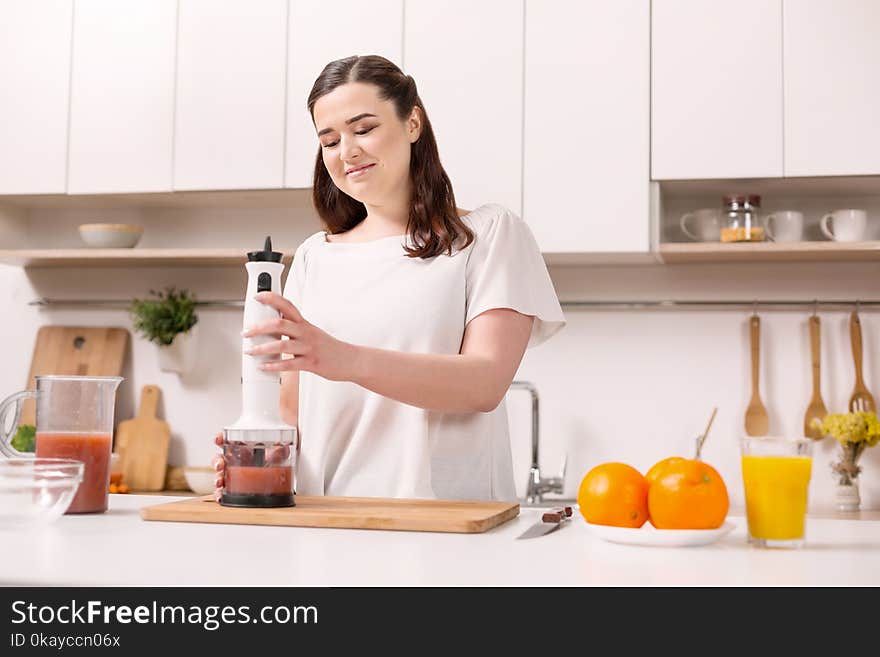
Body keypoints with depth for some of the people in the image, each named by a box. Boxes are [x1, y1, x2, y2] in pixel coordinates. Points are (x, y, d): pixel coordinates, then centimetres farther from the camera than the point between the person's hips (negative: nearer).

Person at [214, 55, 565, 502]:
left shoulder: (489, 233, 6)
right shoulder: (314, 257, 19)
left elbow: (485, 384, -8)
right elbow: (295, 407, 18)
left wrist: (350, 360, -22)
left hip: (448, 515, -3)